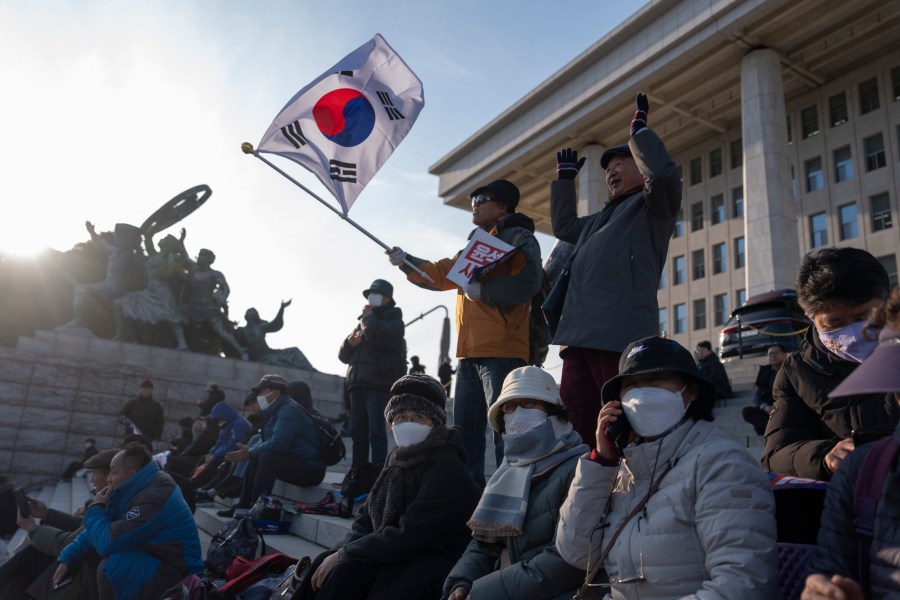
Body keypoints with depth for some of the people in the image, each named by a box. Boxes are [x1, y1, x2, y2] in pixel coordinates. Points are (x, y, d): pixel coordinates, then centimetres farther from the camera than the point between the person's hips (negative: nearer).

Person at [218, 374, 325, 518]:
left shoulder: (289, 410, -16)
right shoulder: (277, 411, 14)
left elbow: (277, 444, -26)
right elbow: (266, 442, 19)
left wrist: (249, 453, -13)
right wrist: (249, 449, -2)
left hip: (310, 469, -10)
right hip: (295, 464, 10)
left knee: (267, 458, -25)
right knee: (255, 460, 13)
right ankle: (243, 507, 10)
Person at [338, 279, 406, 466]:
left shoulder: (393, 319, 7)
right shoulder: (362, 322, 26)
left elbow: (383, 339, -18)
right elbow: (344, 356, 23)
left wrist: (369, 318, -3)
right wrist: (349, 343, 2)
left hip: (379, 383, -6)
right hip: (358, 383, 6)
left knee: (375, 431, -12)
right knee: (358, 432, 5)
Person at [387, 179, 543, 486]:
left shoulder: (518, 238, -1)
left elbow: (527, 282, -18)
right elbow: (439, 274, 24)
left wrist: (482, 291, -15)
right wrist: (406, 261, 14)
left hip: (501, 352, -9)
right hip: (469, 353, 9)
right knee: (465, 430, 12)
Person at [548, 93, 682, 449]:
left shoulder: (653, 206, 7)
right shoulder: (601, 219, 32)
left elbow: (664, 174, -15)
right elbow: (563, 226, 45)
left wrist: (639, 131, -1)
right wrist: (565, 177, 41)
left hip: (621, 336, -8)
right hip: (579, 336, 8)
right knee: (574, 426, 4)